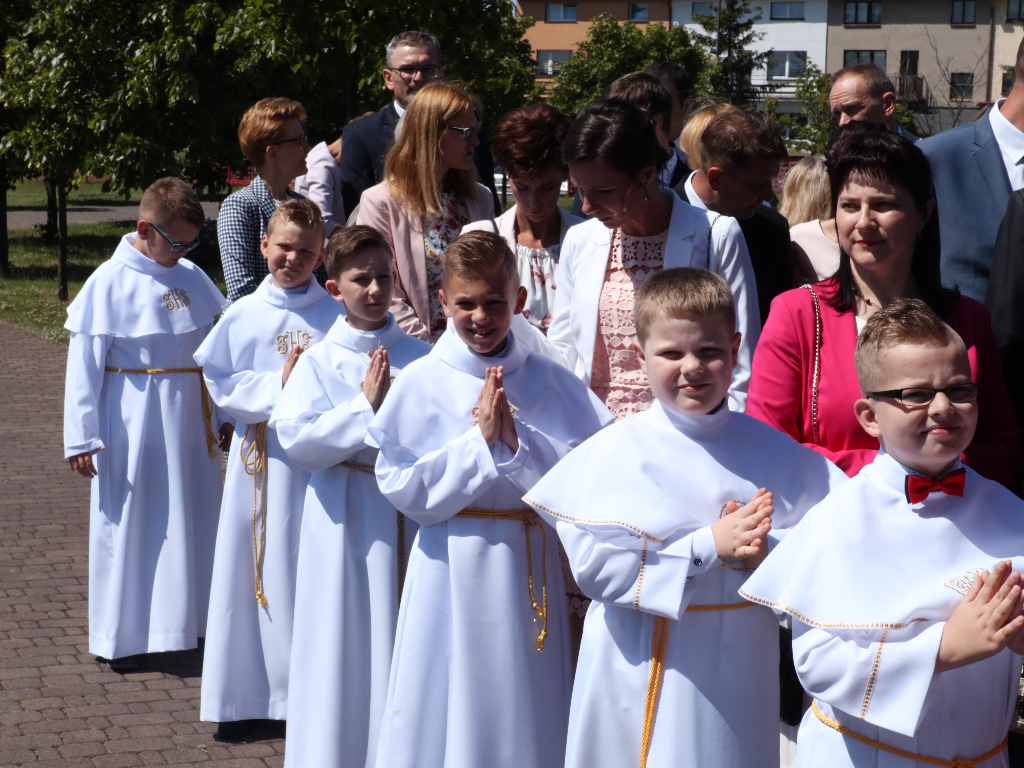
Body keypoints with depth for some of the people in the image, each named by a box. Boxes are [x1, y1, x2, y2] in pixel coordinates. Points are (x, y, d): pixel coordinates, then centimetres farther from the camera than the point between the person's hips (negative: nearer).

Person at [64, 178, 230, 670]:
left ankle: (192, 620, 25)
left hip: (190, 421, 5)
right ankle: (122, 636, 15)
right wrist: (82, 436, -10)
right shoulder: (109, 283, -10)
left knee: (195, 516, 11)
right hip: (133, 423, -5)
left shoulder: (191, 277, 4)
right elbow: (84, 364, -8)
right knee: (128, 523, 4)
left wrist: (224, 412, 14)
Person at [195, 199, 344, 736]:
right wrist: (276, 386, -12)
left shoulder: (336, 317, 0)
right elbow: (222, 386, 1)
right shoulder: (243, 316, 3)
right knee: (257, 569, 7)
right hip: (260, 458, 2)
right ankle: (246, 695, 18)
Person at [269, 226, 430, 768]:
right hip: (347, 517, -2)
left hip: (409, 513, 2)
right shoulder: (319, 362, -1)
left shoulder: (419, 357, 5)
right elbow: (294, 438, -13)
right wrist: (366, 406, -16)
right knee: (348, 640, 4)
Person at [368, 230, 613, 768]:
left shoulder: (552, 384, 1)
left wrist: (517, 439, -17)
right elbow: (403, 488, -9)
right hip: (454, 567, -1)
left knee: (527, 708, 10)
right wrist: (479, 439, -15)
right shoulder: (421, 384, -4)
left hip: (531, 568, 2)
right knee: (453, 708, 6)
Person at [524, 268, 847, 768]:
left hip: (737, 667, 2)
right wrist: (707, 547, -18)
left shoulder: (772, 453, 3)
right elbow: (593, 563, -16)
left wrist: (767, 551, -18)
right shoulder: (612, 453, -7)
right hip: (639, 668, -2)